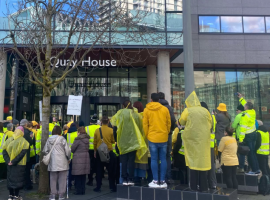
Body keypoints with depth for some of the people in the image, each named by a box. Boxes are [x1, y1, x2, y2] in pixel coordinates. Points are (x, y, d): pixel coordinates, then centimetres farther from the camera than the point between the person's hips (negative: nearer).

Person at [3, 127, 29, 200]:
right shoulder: (24, 142, -10)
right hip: (20, 164, -4)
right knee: (18, 180, 5)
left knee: (10, 179, 15)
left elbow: (4, 151, 0)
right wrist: (14, 162, -14)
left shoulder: (8, 140, 3)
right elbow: (22, 153, -18)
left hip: (10, 165, 4)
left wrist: (8, 161, -4)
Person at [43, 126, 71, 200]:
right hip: (62, 163, -3)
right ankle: (61, 194, 10)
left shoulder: (49, 139, 2)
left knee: (53, 179, 13)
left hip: (52, 163, 4)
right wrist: (68, 158, 7)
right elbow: (67, 151, -9)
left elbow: (45, 151, 5)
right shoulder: (62, 139, -10)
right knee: (62, 179, 6)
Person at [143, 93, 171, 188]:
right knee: (163, 159, 7)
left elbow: (145, 125, -1)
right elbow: (169, 123, 6)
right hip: (163, 138, 2)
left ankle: (156, 181, 8)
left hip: (152, 138, -1)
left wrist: (146, 136, 9)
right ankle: (162, 181, 11)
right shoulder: (165, 109, 2)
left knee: (154, 159, 5)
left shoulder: (147, 110, -1)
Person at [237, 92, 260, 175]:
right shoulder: (252, 112, 3)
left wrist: (241, 139, -19)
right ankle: (257, 169, 22)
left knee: (250, 153, 0)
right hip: (253, 133, 8)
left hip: (248, 135, -8)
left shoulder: (245, 115, -20)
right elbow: (246, 105, 24)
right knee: (253, 152, 16)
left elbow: (243, 128, -22)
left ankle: (254, 170, 5)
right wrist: (241, 98, 33)